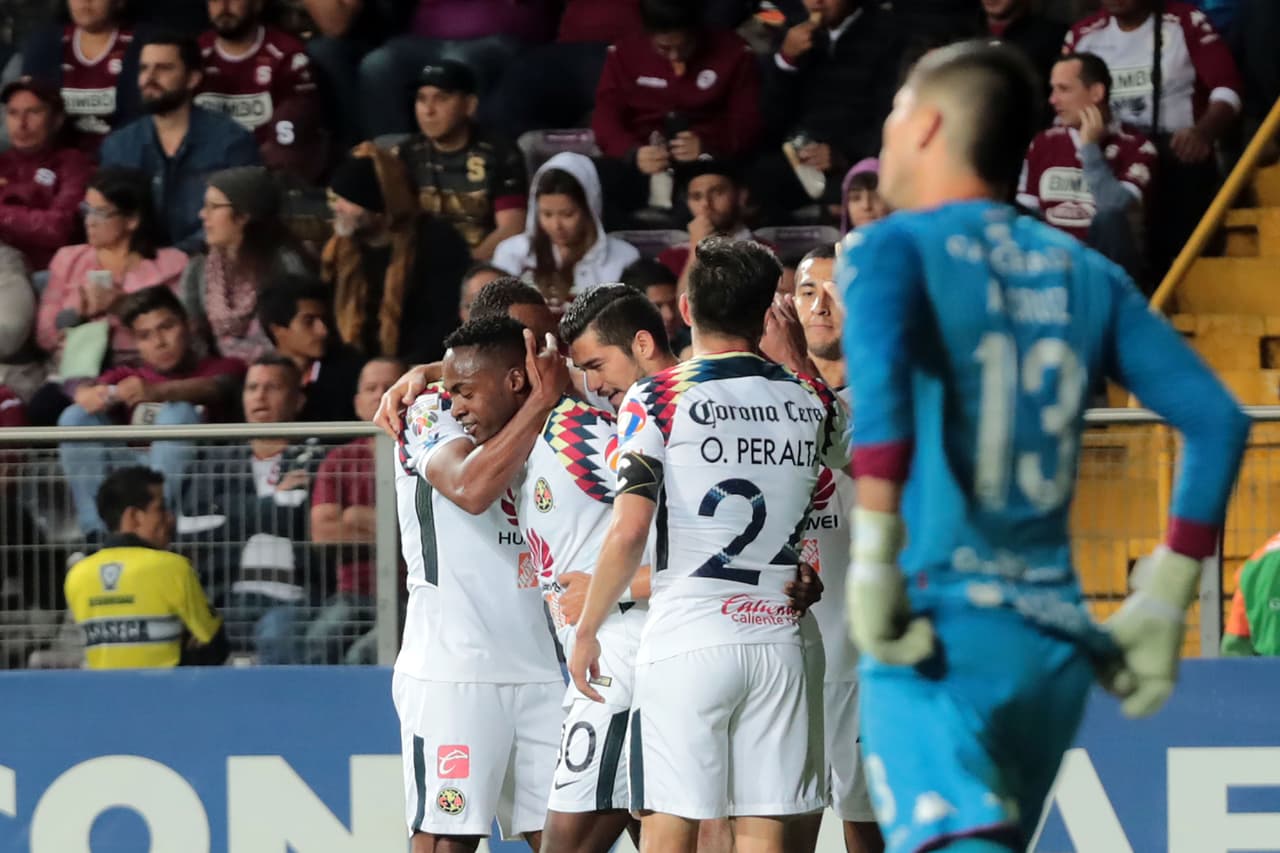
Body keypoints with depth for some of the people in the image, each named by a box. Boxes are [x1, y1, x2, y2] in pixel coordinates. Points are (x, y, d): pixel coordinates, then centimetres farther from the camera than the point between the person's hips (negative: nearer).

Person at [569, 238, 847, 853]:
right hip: (779, 644, 4)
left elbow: (627, 532, -11)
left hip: (686, 642, -4)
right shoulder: (809, 400, 7)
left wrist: (586, 630, 0)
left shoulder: (658, 398, -5)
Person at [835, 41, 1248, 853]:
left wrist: (874, 556, -21)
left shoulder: (891, 249, 1)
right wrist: (1165, 600, 12)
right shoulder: (1085, 274, 15)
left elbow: (879, 370, -22)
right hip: (1058, 638, 6)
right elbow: (1218, 419, 7)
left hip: (937, 631, -6)